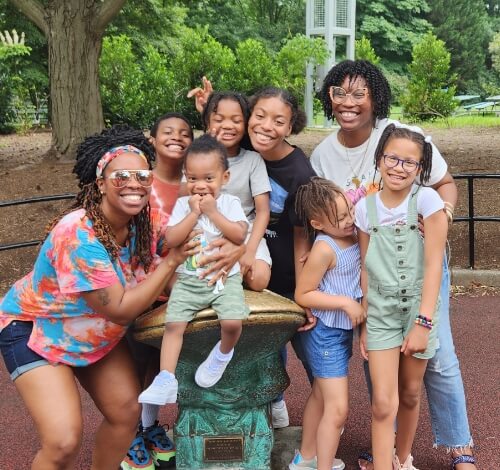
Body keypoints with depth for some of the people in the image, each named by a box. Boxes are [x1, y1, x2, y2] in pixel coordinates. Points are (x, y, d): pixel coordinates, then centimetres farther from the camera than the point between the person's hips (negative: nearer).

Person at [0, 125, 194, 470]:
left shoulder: (146, 222, -13)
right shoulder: (78, 235, -33)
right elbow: (120, 309, -29)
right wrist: (171, 262, -29)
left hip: (99, 332, 7)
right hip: (34, 328, -7)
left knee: (127, 411, 4)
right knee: (64, 442, -18)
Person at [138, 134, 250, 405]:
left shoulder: (230, 203, 1)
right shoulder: (182, 204, 3)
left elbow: (239, 235, -16)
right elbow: (170, 240, -9)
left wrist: (212, 212, -15)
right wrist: (194, 213, -13)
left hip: (225, 278, -1)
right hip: (189, 279, 2)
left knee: (232, 322, -23)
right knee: (173, 324, -14)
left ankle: (224, 353, 9)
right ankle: (165, 380, -8)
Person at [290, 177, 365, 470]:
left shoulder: (356, 235, -3)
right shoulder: (325, 249, -24)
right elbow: (302, 295, -20)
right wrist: (345, 302, -23)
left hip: (345, 330, 8)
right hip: (326, 333, -8)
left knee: (320, 396, 22)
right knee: (338, 408, -7)